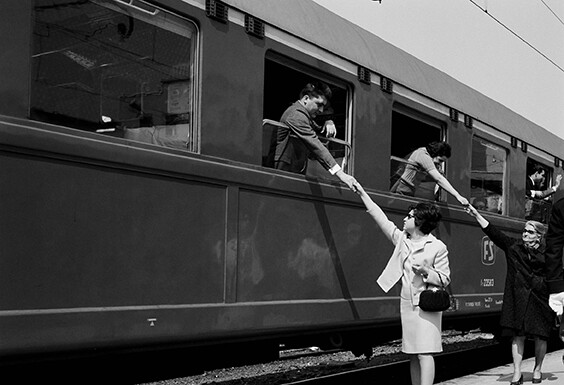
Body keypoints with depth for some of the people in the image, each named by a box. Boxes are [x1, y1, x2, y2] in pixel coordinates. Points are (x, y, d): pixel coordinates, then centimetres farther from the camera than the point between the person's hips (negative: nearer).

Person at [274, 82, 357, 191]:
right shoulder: (296, 115, -20)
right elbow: (315, 145, -30)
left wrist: (329, 124, -4)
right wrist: (339, 173, -37)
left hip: (297, 173, 10)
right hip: (285, 171, -10)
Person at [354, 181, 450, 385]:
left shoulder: (437, 247, -7)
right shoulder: (401, 239, 8)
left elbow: (445, 279, -4)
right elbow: (380, 217, 9)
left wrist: (425, 271, -21)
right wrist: (362, 193, 8)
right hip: (407, 303, 6)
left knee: (424, 352, -12)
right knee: (413, 354, 10)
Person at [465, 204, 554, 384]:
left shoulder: (546, 254, -1)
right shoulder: (513, 246, 3)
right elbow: (493, 232, -3)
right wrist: (477, 215, -11)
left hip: (539, 300, -1)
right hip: (517, 299, 1)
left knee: (540, 336, 7)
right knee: (518, 335, 1)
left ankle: (537, 369, 25)